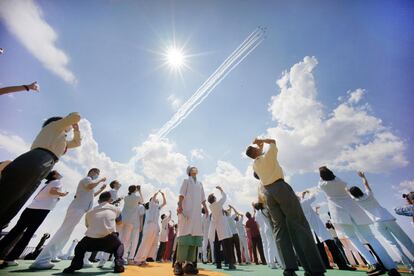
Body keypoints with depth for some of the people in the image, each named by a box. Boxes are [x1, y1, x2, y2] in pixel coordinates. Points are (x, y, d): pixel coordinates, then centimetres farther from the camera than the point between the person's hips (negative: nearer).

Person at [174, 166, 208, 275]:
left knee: (195, 235, 0)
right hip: (186, 210, -5)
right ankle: (179, 263, -4)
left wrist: (205, 208, 13)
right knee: (185, 234, -10)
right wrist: (180, 205, -19)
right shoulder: (186, 181, 7)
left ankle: (189, 263, 5)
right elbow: (182, 194, -5)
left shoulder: (200, 184, 22)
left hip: (196, 211, 6)